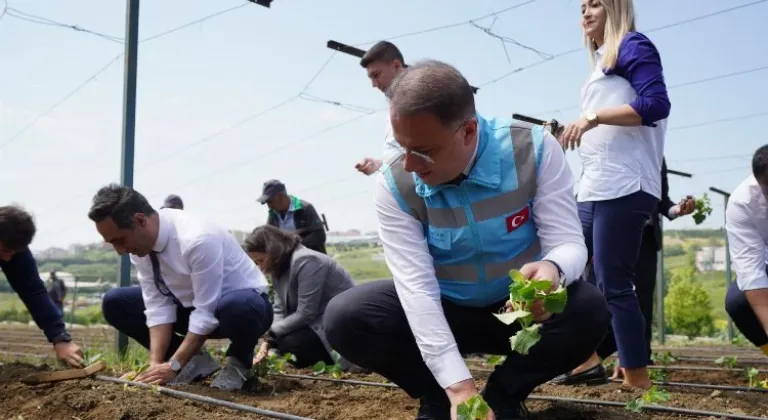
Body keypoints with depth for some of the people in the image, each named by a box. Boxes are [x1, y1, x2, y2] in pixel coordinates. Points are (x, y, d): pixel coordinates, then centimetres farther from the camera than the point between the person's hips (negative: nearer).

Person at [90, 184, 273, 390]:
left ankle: (238, 362, -8)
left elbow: (207, 312, -30)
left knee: (237, 307, -44)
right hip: (193, 304, 7)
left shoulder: (197, 239, -34)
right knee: (114, 302, -2)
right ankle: (194, 359, 2)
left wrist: (173, 366, -29)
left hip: (244, 303, -7)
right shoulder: (139, 242, -12)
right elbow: (158, 305, -12)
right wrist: (156, 362, -23)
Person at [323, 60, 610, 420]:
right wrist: (459, 386, -35)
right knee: (345, 319, -23)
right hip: (443, 311, 1)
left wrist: (552, 269, -49)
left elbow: (568, 242, -22)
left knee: (588, 311, -31)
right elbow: (415, 283, -27)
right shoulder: (394, 185, -20)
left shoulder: (533, 150, -22)